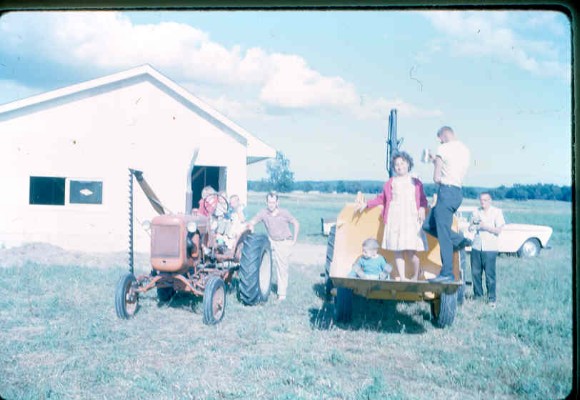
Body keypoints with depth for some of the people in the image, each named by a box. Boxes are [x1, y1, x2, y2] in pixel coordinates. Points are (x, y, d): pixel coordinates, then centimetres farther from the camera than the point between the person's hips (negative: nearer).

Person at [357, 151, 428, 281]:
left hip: (411, 218, -1)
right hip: (394, 219, 2)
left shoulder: (416, 182, 11)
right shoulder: (390, 183, 14)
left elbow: (423, 199, 11)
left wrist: (422, 208, -7)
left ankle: (416, 276, 17)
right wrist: (367, 204, 14)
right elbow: (382, 198, 18)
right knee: (397, 249, -2)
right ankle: (402, 277, 5)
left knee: (411, 250, -6)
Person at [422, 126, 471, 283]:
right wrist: (434, 161, 28)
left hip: (446, 191, -9)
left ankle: (447, 273, -4)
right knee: (428, 225, 17)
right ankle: (460, 240, 10)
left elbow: (436, 178, -11)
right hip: (458, 192, 9)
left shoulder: (444, 148, -7)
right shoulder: (465, 150, 17)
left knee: (443, 234, -6)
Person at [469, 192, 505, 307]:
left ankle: (492, 298, 3)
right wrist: (474, 224, -9)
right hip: (476, 247, 4)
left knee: (490, 274, -4)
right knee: (475, 272, 4)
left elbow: (498, 231, -5)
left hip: (490, 248, -4)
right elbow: (470, 228, 13)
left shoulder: (497, 212, 0)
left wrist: (485, 226, -16)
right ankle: (477, 295, 17)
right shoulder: (476, 212, 12)